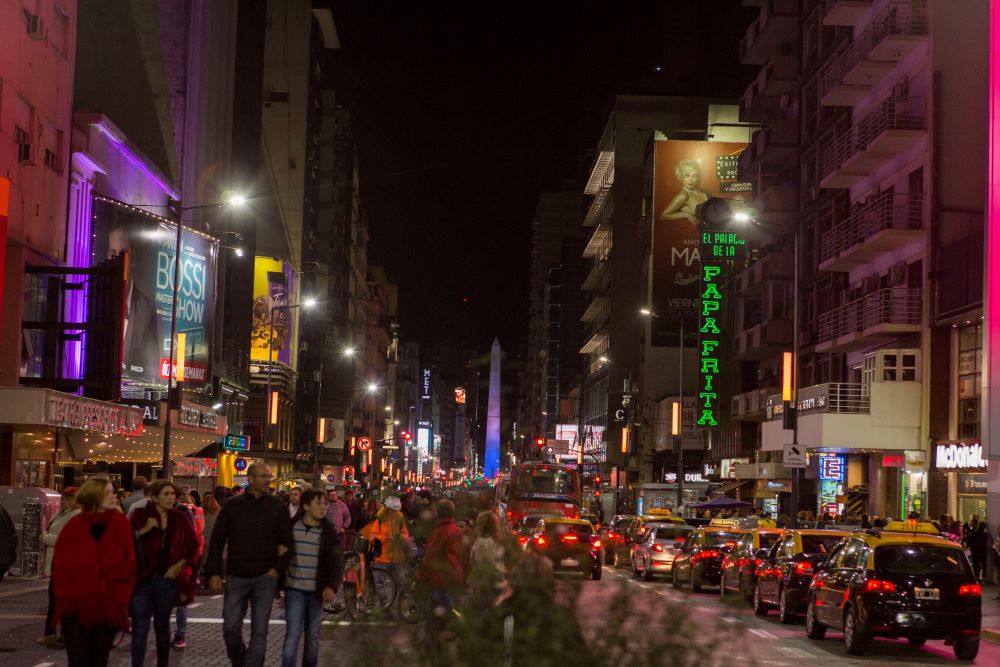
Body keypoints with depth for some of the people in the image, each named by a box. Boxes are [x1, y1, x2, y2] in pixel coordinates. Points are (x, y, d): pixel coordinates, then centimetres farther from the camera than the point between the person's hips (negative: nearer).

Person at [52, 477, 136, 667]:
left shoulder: (121, 525, 2)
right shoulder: (74, 526, 0)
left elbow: (128, 564, 0)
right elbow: (60, 566, 1)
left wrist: (120, 599, -6)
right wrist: (65, 597, -4)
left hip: (108, 608, 1)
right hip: (76, 607, -1)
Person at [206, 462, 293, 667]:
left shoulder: (277, 507, 2)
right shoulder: (233, 505, 1)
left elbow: (288, 541, 4)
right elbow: (217, 539, 2)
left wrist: (278, 568, -7)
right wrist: (214, 572, -4)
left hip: (265, 578, 0)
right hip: (237, 577, 0)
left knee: (259, 631, -1)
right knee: (230, 628, 3)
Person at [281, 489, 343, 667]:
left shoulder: (328, 531, 0)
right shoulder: (291, 527, -3)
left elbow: (337, 561, -5)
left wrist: (332, 586, -20)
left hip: (317, 592, 2)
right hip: (295, 590, -2)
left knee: (313, 636, 10)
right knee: (293, 634, -8)